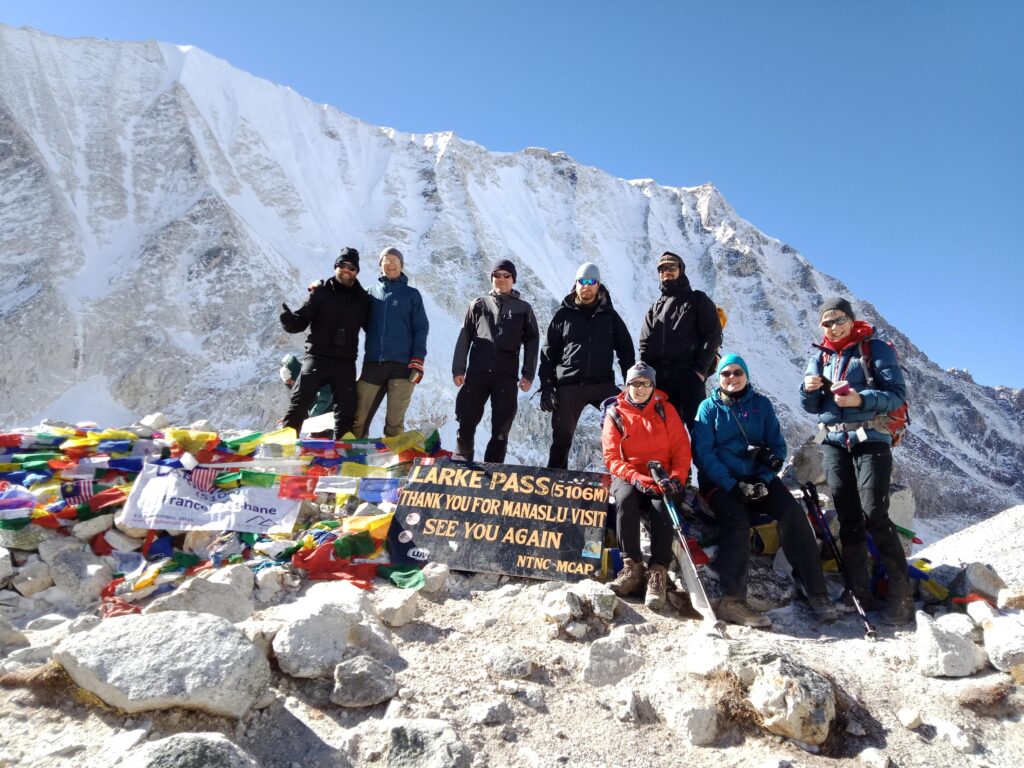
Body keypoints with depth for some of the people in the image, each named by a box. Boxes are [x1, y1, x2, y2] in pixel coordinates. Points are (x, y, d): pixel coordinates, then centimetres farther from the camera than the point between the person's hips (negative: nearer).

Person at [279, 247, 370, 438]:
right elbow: (301, 321, -2)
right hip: (317, 357, -3)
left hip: (345, 362, 3)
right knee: (300, 400, -11)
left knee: (347, 407, 7)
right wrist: (289, 318, -23)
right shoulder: (321, 292, 3)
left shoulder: (362, 299, 10)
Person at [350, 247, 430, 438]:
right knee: (358, 417, 0)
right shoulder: (372, 291, 14)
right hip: (373, 362, 2)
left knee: (395, 421, -2)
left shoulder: (411, 294, 8)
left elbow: (421, 329, 3)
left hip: (402, 364, -2)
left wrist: (418, 361, -7)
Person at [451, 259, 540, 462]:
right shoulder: (478, 304, 14)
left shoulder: (523, 308, 12)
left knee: (501, 430, 0)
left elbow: (532, 342, 8)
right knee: (465, 424, 0)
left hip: (507, 376, 0)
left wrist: (528, 374, -1)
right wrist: (458, 369, 1)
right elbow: (464, 337, 10)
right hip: (477, 372, 1)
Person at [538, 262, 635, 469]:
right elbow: (548, 352, 7)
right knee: (562, 437, 6)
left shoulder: (610, 316, 12)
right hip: (568, 386, 0)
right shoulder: (563, 314, 9)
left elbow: (626, 351, 13)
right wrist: (546, 386, -1)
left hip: (603, 384, 0)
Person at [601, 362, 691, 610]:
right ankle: (631, 566, -27)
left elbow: (682, 449, 3)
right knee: (624, 499, -33)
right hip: (628, 477, 0)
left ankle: (658, 573, -30)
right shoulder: (615, 414, 4)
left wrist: (676, 478, -15)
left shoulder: (665, 409, 7)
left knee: (661, 506, -32)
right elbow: (612, 458, -3)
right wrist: (636, 478, -21)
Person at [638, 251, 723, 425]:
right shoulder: (654, 309, 24)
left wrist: (701, 369, -11)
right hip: (659, 378, 4)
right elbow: (644, 346, 15)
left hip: (689, 375, -4)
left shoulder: (698, 300, 12)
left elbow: (713, 335, 1)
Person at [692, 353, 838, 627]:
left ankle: (815, 592, -15)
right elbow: (703, 453, -6)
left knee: (792, 513, -21)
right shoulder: (709, 407, 4)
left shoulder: (761, 404, 12)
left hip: (757, 478, 3)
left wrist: (764, 479, -10)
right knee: (737, 521, -30)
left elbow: (778, 444, 7)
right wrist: (732, 485, -17)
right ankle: (733, 600, -30)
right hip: (720, 480, -3)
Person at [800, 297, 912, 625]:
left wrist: (860, 399, -24)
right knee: (848, 518, 5)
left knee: (874, 515, -14)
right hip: (834, 442, 5)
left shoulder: (876, 348, -1)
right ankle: (859, 592, 11)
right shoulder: (820, 357, 15)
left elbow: (897, 393, -9)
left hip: (870, 438, -5)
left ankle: (901, 595, -3)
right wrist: (809, 390, -8)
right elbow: (812, 407, 14)